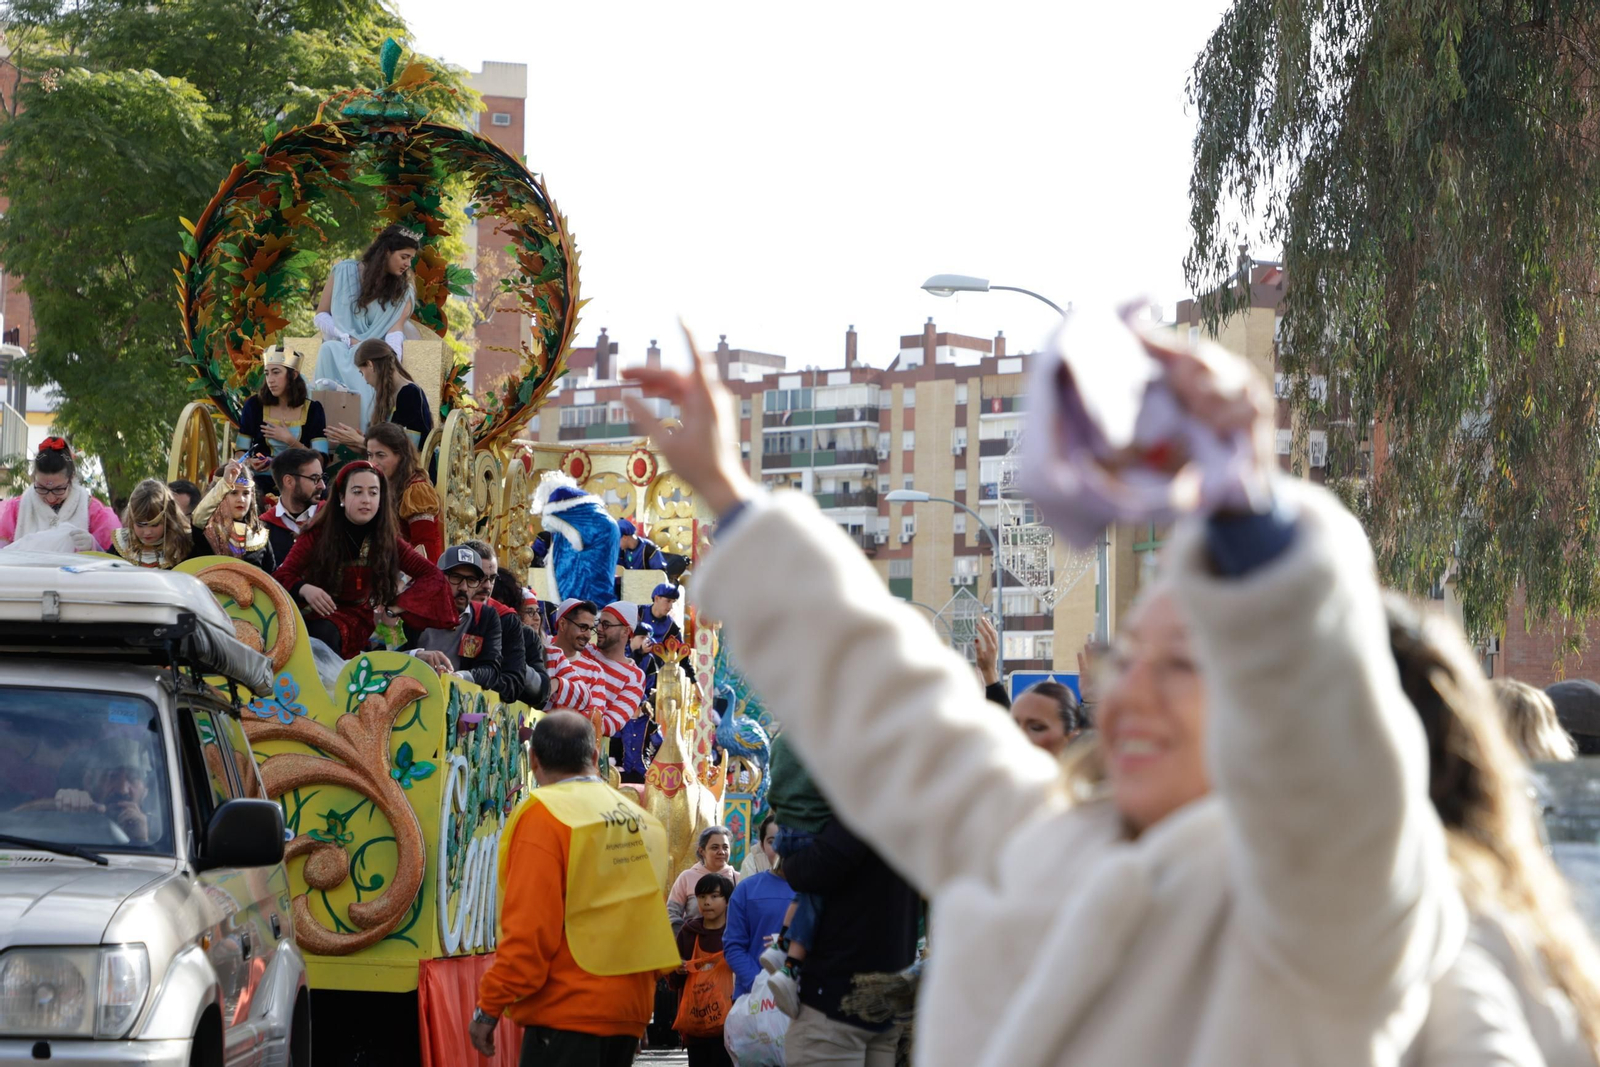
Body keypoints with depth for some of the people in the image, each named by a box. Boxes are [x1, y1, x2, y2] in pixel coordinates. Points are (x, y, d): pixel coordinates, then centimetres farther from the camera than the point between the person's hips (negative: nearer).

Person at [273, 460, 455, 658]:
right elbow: (282, 576, -7)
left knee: (328, 632, -34)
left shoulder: (387, 541, -1)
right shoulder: (317, 534, -5)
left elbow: (433, 576, 2)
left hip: (357, 620, 1)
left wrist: (396, 608, -10)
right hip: (315, 616, -1)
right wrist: (304, 589, -30)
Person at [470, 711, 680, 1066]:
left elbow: (528, 926, -16)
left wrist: (490, 1007, -10)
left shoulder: (543, 815, -9)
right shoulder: (643, 821, 10)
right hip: (630, 1009, 7)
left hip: (567, 1012, -7)